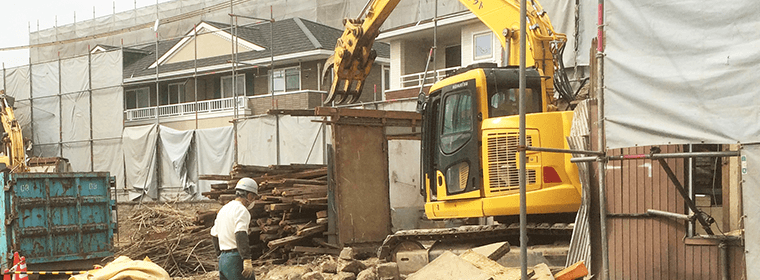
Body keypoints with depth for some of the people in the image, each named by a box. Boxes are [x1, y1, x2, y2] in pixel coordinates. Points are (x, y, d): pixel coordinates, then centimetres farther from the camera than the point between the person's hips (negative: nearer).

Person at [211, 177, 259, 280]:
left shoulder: (223, 209, 19)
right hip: (236, 259, -9)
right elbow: (241, 235, -23)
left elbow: (214, 235, 25)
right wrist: (247, 259, -28)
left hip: (223, 259, 9)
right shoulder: (241, 210, -9)